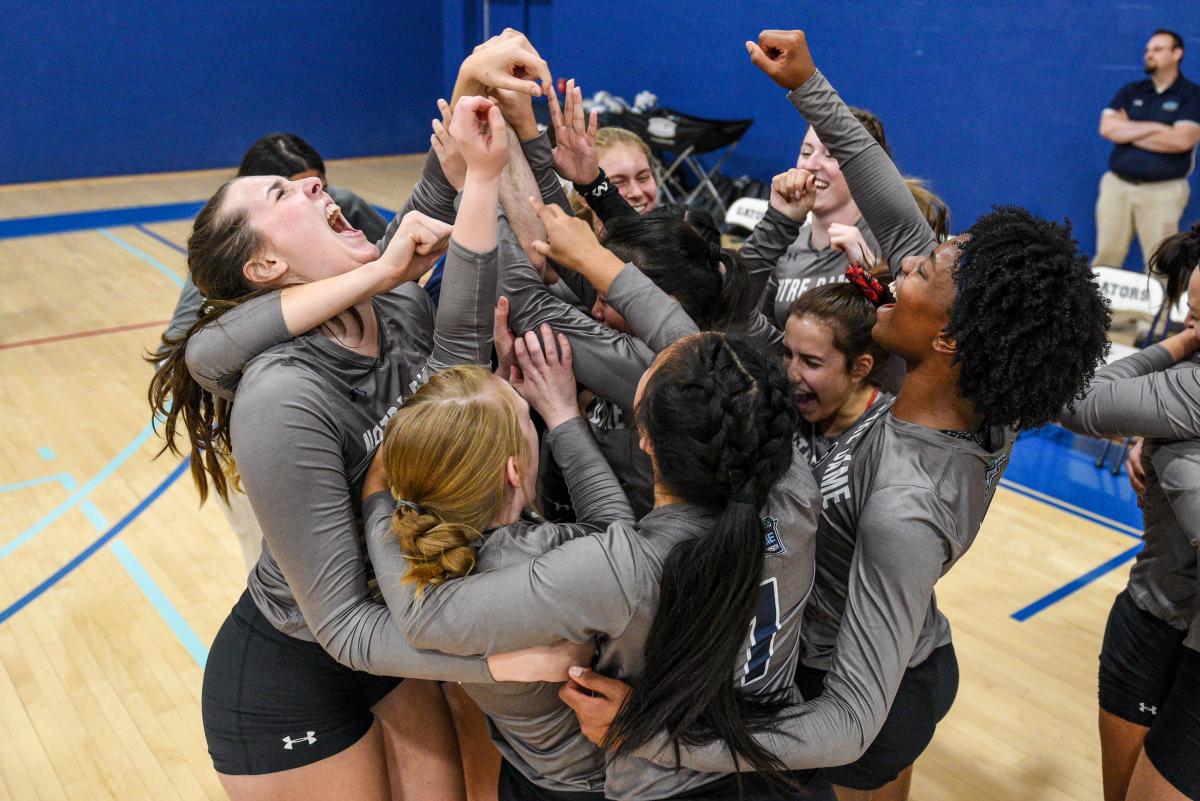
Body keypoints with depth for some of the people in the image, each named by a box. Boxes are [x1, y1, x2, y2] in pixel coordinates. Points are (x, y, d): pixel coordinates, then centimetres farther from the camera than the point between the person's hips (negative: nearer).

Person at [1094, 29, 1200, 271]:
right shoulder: (1129, 92, 12)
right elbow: (1107, 128, -4)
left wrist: (1128, 131, -4)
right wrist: (1156, 127, -8)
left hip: (1163, 192, -3)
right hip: (1117, 186, 3)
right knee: (1105, 259, 4)